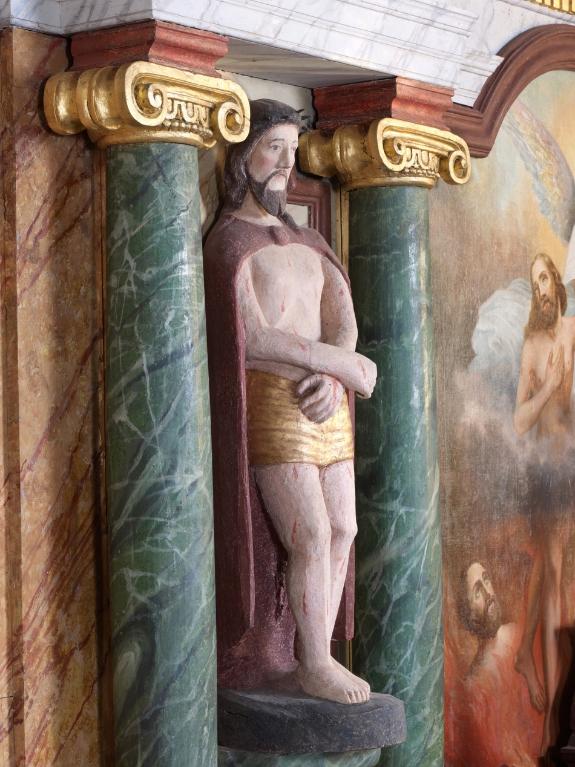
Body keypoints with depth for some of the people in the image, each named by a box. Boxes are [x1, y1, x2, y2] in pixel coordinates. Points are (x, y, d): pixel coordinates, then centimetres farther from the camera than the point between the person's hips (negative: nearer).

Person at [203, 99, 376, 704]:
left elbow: (343, 321, 7)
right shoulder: (227, 241, -4)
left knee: (341, 531, 5)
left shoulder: (308, 244, 19)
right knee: (312, 537, -10)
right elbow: (253, 338, -15)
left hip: (327, 405, 7)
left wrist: (333, 378, -16)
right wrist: (350, 367, -11)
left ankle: (316, 655, 14)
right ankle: (315, 664, 2)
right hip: (269, 406, -7)